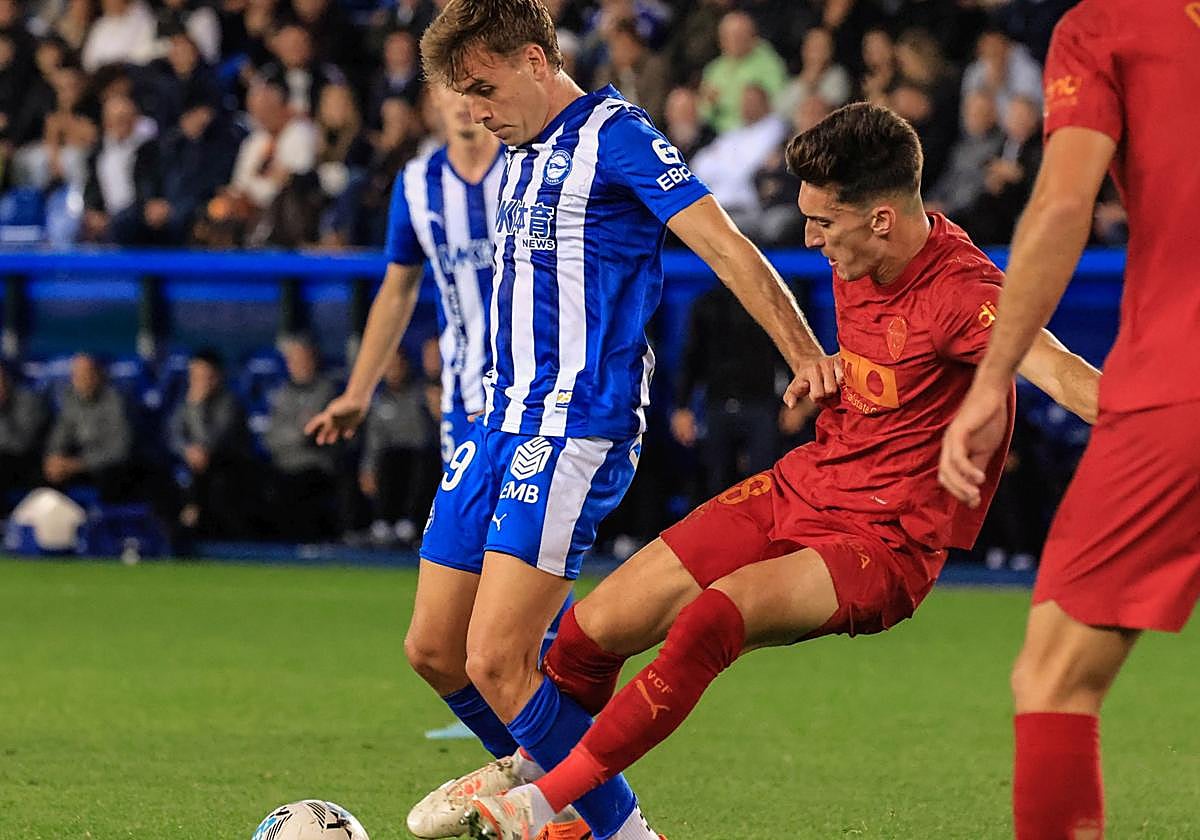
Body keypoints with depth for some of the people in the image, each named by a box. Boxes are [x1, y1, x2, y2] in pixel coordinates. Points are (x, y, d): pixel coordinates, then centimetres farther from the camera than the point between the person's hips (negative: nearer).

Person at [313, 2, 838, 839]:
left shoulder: (613, 134, -9)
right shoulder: (519, 157, 17)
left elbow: (725, 246, -17)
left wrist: (804, 353, -28)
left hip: (576, 426, -9)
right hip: (503, 422, 9)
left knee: (497, 661, -17)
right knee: (434, 649, 12)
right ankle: (532, 765, 38)